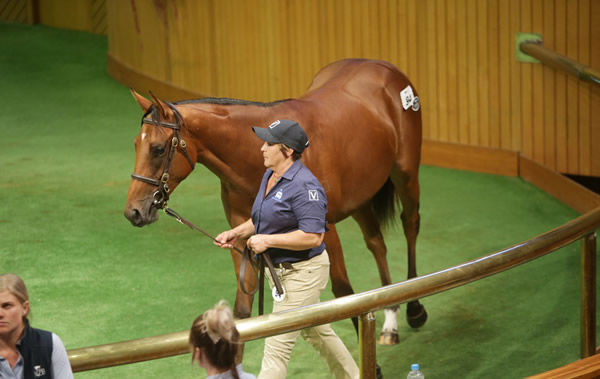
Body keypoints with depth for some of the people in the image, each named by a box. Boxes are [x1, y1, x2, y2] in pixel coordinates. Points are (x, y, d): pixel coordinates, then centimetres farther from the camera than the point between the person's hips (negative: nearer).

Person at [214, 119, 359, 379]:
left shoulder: (304, 186, -23)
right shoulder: (270, 176, 7)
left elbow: (313, 237, -28)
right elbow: (263, 219, 22)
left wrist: (267, 241, -26)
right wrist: (237, 233, 5)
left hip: (303, 272, -10)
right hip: (279, 269, 10)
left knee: (277, 346, -8)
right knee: (315, 332, 24)